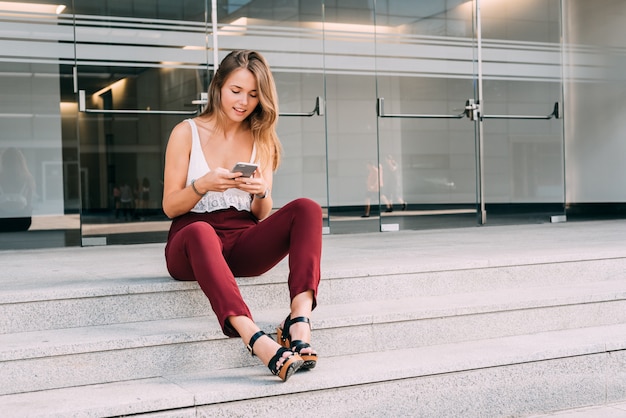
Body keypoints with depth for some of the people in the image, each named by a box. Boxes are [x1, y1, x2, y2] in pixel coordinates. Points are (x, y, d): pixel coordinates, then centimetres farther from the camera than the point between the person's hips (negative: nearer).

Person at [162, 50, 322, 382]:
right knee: (200, 231, -41)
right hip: (192, 241, -3)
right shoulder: (187, 133, 4)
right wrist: (203, 184, -18)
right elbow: (170, 206, 2)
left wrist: (261, 193, -12)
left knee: (306, 208, -24)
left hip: (244, 243, 3)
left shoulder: (262, 140, 14)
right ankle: (256, 340, -55)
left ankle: (300, 319, -41)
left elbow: (262, 215, 12)